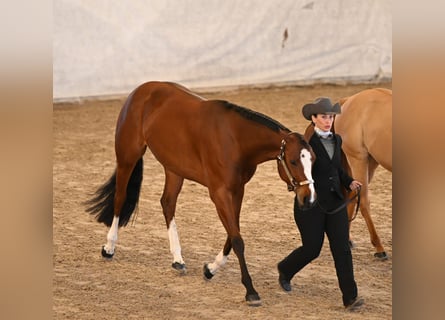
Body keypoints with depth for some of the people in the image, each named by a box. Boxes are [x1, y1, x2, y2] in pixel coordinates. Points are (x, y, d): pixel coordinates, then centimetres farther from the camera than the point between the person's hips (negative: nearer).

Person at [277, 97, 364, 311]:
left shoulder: (337, 140, 9)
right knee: (312, 249, 4)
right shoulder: (306, 142, -11)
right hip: (311, 203, -5)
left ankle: (350, 298, -4)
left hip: (335, 202, 5)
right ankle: (285, 271, 36)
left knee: (342, 249, -3)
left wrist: (350, 183, 6)